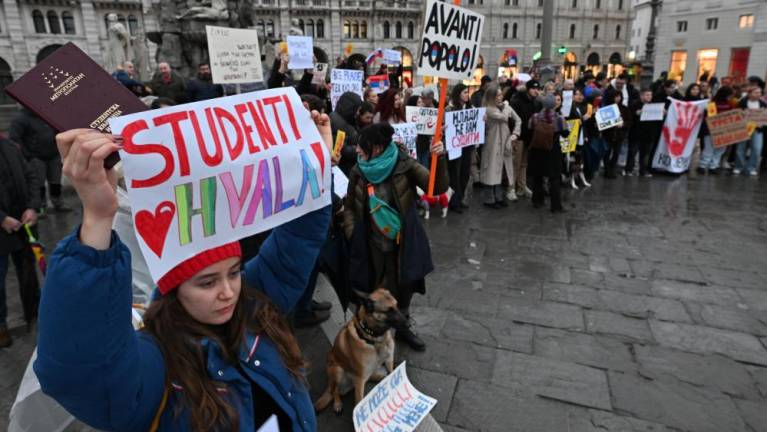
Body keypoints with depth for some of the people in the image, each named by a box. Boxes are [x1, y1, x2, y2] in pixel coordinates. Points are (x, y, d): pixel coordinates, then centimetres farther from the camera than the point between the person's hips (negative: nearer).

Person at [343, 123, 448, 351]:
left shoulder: (404, 165, -13)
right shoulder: (358, 171, -5)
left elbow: (438, 187, -19)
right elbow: (350, 206, 8)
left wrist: (440, 159, -35)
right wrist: (351, 234, -4)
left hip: (403, 243, -1)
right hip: (372, 245, 1)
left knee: (405, 286, 13)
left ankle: (402, 326, 39)